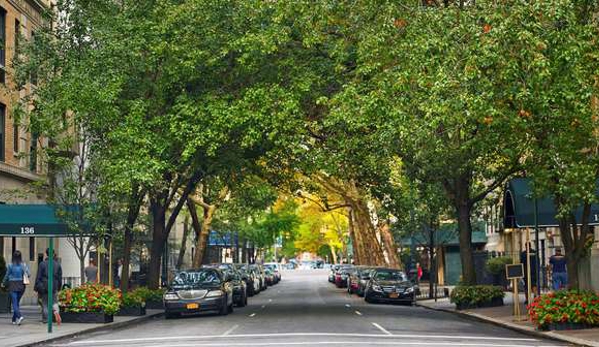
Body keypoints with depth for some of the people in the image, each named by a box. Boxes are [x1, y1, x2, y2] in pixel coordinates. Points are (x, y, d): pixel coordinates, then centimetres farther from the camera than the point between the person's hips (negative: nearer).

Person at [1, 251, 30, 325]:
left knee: (14, 303, -4)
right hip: (21, 285, 3)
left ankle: (19, 316, -25)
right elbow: (28, 274, -7)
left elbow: (7, 275, 1)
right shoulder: (24, 265, -3)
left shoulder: (10, 265, -7)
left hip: (12, 285, -3)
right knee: (17, 302, 15)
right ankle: (14, 319, 20)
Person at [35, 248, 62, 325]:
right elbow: (60, 277, 8)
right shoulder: (57, 264, 5)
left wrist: (36, 288, 1)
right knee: (54, 301, 7)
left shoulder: (42, 264, -4)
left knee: (45, 303, 8)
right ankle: (56, 312, -23)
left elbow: (38, 277, -4)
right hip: (54, 287, 2)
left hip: (44, 286, -2)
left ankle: (45, 320, 9)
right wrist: (59, 288, 16)